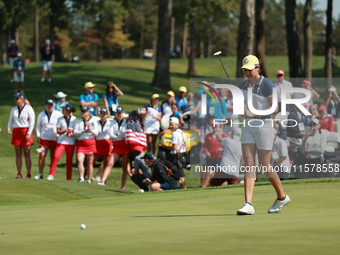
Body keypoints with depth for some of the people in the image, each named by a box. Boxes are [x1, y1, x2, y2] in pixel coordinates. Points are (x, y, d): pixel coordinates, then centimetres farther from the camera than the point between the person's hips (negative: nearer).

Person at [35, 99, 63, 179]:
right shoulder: (41, 115, 8)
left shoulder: (57, 114, 1)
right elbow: (38, 126, 15)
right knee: (42, 155, -10)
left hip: (54, 139, -1)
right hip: (44, 138, 1)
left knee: (53, 157, 1)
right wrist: (38, 136, 4)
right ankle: (40, 174, -7)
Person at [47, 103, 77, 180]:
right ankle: (51, 175, -16)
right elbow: (58, 131, 3)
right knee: (56, 156, -18)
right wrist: (65, 131, -16)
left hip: (71, 142, 0)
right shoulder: (60, 119, 6)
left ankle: (69, 178, 11)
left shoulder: (74, 119, 4)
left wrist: (72, 131, -14)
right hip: (61, 141, 0)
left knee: (69, 160, 3)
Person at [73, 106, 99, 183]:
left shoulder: (93, 121, 9)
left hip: (91, 143, -1)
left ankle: (89, 179, 7)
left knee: (90, 163, 2)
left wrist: (90, 129, -14)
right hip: (81, 144, 1)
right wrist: (84, 131, -11)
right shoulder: (78, 122, 13)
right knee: (79, 160, -19)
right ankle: (81, 178, -23)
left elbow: (96, 133, 1)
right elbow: (75, 132, 1)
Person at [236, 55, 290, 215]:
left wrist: (255, 113, -24)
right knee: (249, 165, -6)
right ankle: (248, 205, -12)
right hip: (248, 127, 6)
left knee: (265, 167, 0)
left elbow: (274, 107, -13)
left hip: (264, 125, -6)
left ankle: (282, 197, 22)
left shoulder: (267, 84, -9)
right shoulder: (243, 85, 10)